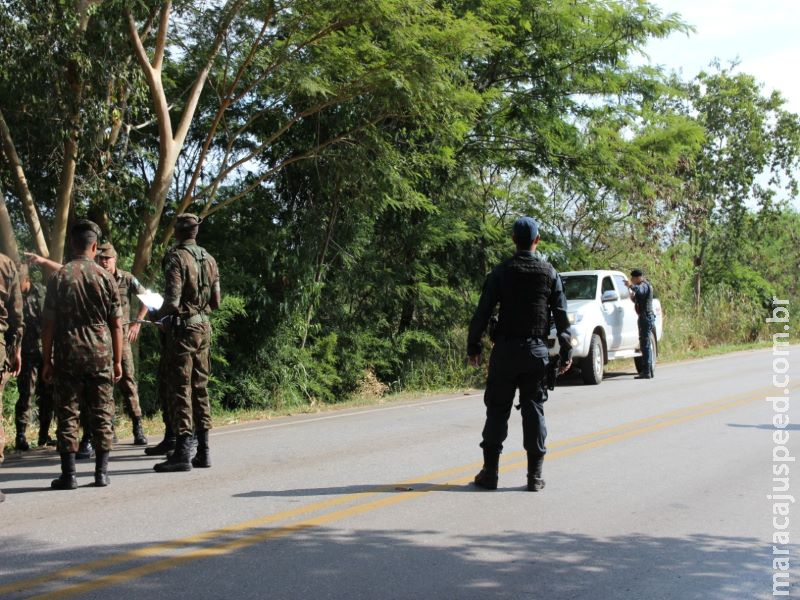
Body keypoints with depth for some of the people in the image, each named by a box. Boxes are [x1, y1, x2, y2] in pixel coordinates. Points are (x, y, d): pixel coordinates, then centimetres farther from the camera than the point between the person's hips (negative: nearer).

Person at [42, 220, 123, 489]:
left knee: (67, 415, 4)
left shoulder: (59, 277, -1)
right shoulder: (105, 277, 0)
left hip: (67, 356, 0)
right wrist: (117, 361, 7)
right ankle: (101, 472, 7)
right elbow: (117, 325, 1)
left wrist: (47, 360, 5)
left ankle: (68, 474, 2)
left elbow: (48, 324, -2)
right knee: (101, 414, 7)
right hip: (101, 355, 1)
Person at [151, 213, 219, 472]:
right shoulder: (208, 259, 10)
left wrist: (156, 315, -1)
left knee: (181, 388, -5)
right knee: (200, 387, 12)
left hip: (182, 327, -7)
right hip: (204, 327, 7)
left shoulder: (176, 258, -13)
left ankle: (182, 453, -5)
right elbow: (216, 301, 12)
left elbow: (172, 302, -19)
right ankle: (203, 450, 15)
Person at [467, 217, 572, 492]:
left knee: (497, 409, 5)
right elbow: (561, 315, 2)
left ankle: (490, 471, 4)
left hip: (505, 350, -1)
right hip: (537, 351, 1)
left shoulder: (502, 271, -2)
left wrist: (473, 346, 4)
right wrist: (566, 352, 8)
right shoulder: (549, 273, 2)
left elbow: (483, 312, -4)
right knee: (534, 410, 6)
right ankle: (535, 475, 5)